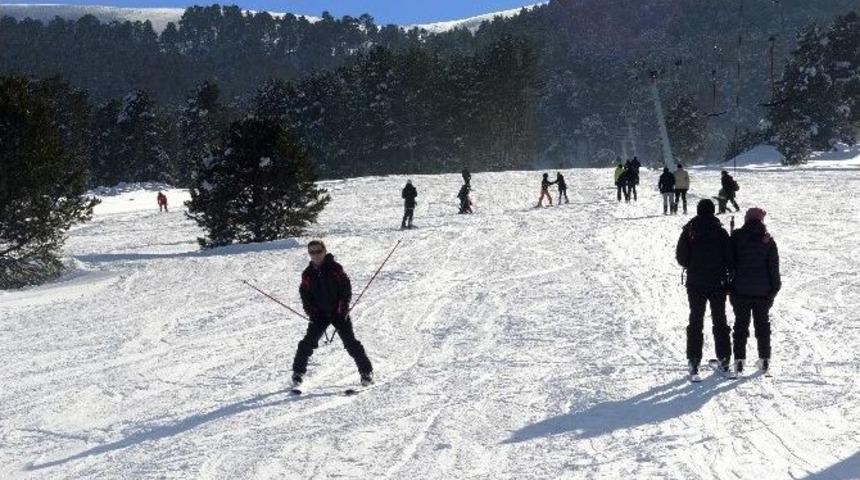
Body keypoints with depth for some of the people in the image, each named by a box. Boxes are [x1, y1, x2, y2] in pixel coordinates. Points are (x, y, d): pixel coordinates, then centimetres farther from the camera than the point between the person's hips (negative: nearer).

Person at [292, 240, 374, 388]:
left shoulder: (335, 268, -7)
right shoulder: (308, 274, 2)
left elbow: (346, 288, -6)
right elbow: (305, 295, 7)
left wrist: (343, 309, -13)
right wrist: (312, 313, -5)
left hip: (338, 312, -2)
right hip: (319, 314, 2)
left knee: (350, 343, -5)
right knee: (308, 342, -7)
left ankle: (366, 372, 4)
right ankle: (298, 371, 7)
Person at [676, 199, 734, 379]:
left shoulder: (689, 231, -7)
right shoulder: (720, 231, -8)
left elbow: (681, 258, -5)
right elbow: (729, 258, -6)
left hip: (695, 284, 0)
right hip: (718, 284, 0)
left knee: (695, 321, 7)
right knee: (720, 321, 12)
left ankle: (694, 361, 2)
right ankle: (723, 360, 15)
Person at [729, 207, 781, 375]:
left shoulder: (736, 237, -6)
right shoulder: (767, 240, -3)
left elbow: (730, 261, -4)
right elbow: (774, 266, -1)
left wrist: (729, 283, 4)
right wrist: (775, 287, 7)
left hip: (740, 289, -1)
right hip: (763, 290, 1)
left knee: (741, 323, 8)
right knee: (762, 323, 13)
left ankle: (739, 359, 3)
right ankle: (764, 359, 15)